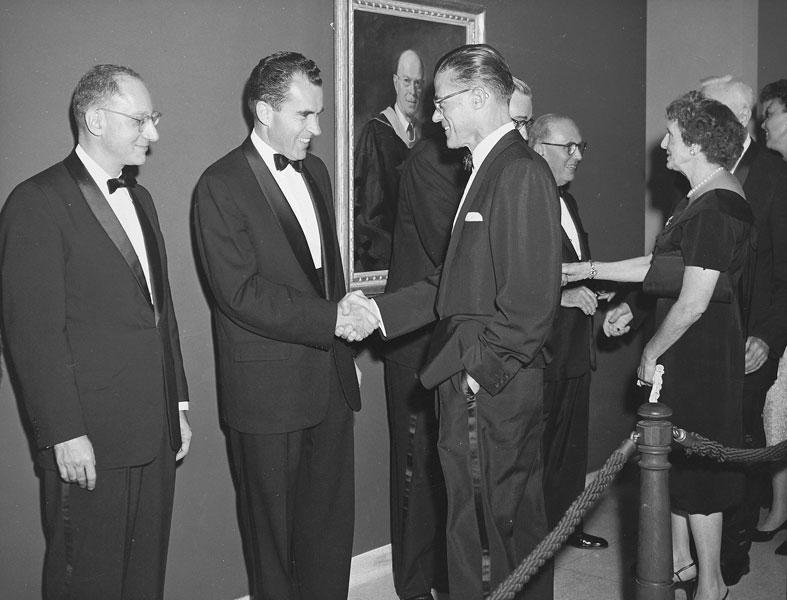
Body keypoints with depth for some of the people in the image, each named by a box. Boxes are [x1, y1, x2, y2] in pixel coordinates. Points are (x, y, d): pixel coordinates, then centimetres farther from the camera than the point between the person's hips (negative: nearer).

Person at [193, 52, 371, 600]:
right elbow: (242, 293, -19)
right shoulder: (220, 186, -11)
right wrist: (331, 320, -22)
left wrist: (345, 346, 14)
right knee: (273, 530, 9)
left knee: (332, 522, 15)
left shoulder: (315, 171, 13)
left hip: (331, 377, 7)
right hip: (268, 390, -6)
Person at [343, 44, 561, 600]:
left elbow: (529, 300, -21)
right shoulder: (491, 168, 15)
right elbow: (452, 282, 16)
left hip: (489, 393, -10)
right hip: (491, 387, 10)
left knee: (481, 539, 2)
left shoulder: (521, 173, -16)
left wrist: (478, 372, -16)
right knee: (520, 527, 22)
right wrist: (380, 310, 8)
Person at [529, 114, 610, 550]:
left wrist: (594, 292, 10)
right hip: (539, 351, -9)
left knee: (571, 446, 18)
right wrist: (562, 296, -25)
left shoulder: (567, 201, 16)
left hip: (575, 350, 10)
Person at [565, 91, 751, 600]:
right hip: (688, 352, 10)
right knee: (677, 458, 17)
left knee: (694, 465, 2)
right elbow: (667, 266, 14)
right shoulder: (703, 197, 10)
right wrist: (588, 270, 13)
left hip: (700, 352, -10)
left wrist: (653, 351, -11)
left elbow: (694, 301, -24)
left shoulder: (717, 206, -22)